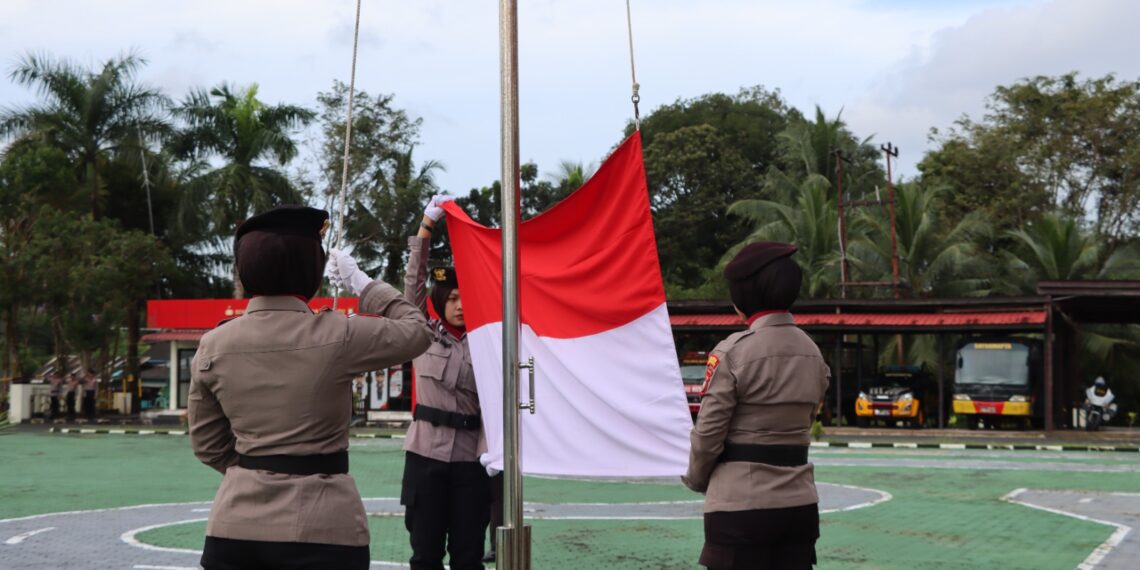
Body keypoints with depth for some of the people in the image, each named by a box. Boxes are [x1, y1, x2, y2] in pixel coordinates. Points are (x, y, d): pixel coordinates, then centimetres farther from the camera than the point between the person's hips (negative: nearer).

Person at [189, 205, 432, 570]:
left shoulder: (212, 347, 1)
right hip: (321, 531, -3)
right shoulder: (337, 337, -10)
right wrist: (364, 284, 16)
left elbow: (207, 444, 10)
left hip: (233, 530, 4)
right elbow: (418, 331, 7)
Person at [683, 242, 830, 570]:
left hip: (740, 506, -6)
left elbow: (708, 432, -8)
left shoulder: (732, 353, -12)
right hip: (800, 503, 6)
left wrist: (696, 479, 9)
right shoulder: (812, 354, 8)